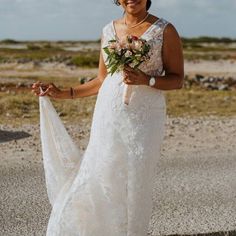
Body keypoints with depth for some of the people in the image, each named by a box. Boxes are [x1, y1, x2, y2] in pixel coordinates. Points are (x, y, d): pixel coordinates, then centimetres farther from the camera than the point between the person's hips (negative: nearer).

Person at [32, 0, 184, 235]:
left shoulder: (165, 30, -2)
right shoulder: (109, 30, 9)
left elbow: (177, 79, -1)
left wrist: (146, 80, -18)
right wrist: (62, 93, 10)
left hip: (144, 118, -3)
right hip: (109, 116, 3)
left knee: (137, 185, 3)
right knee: (100, 181, 3)